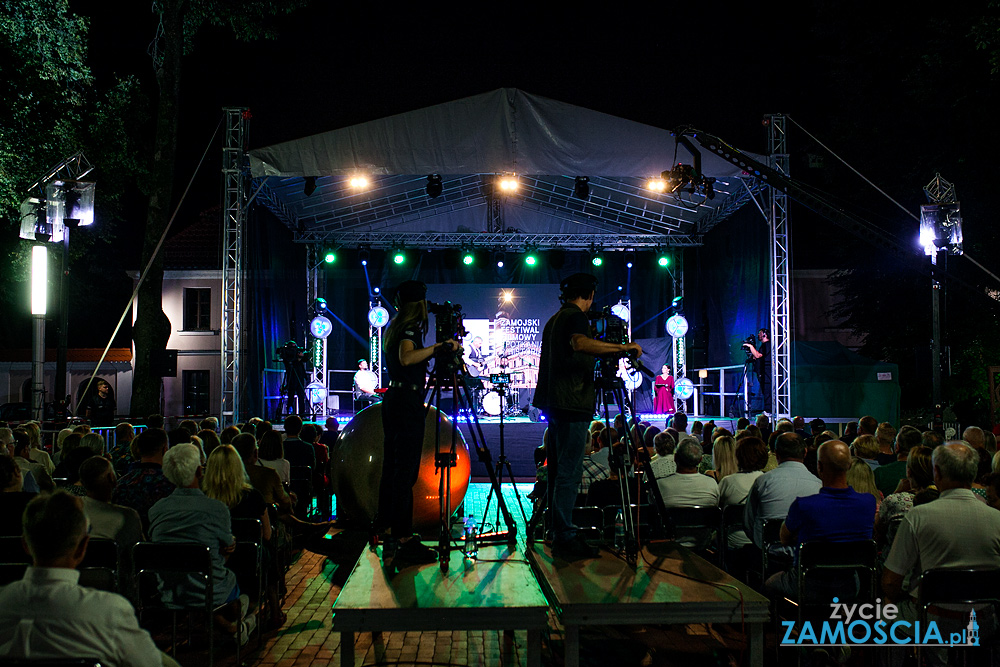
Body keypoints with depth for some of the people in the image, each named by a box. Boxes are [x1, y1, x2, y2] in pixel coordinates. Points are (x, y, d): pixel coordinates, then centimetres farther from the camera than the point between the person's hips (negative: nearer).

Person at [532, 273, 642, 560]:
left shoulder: (554, 319, 20)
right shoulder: (576, 316, -9)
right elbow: (580, 343, -30)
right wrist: (623, 348, -27)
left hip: (553, 403, 10)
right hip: (572, 405, -10)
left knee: (558, 470, 14)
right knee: (569, 472, -9)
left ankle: (557, 531, 20)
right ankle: (565, 538, -9)